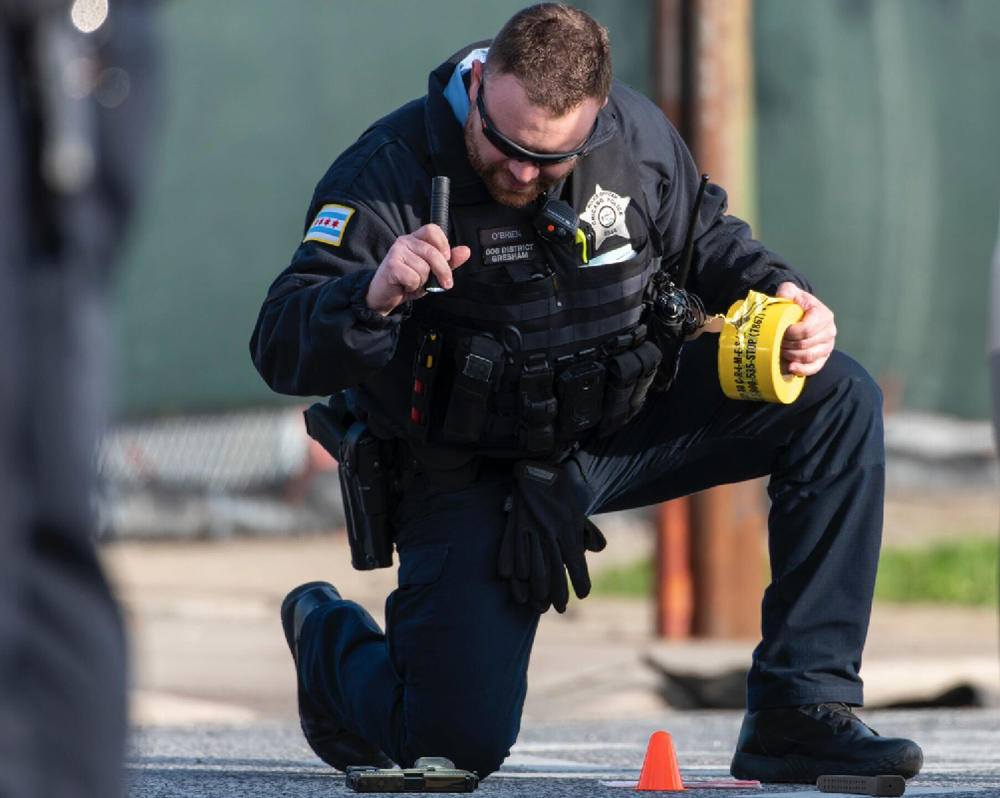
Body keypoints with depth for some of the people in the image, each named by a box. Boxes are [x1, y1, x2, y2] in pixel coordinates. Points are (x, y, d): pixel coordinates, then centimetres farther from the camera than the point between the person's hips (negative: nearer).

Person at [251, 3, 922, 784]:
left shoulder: (635, 134, -10)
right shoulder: (391, 171, -22)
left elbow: (706, 239, 12)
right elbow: (282, 351, -27)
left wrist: (781, 294, -10)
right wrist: (373, 296, -48)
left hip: (625, 421, 5)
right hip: (473, 470, -4)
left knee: (838, 398, -13)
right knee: (459, 744, -14)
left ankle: (801, 713, -14)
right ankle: (329, 638, 25)